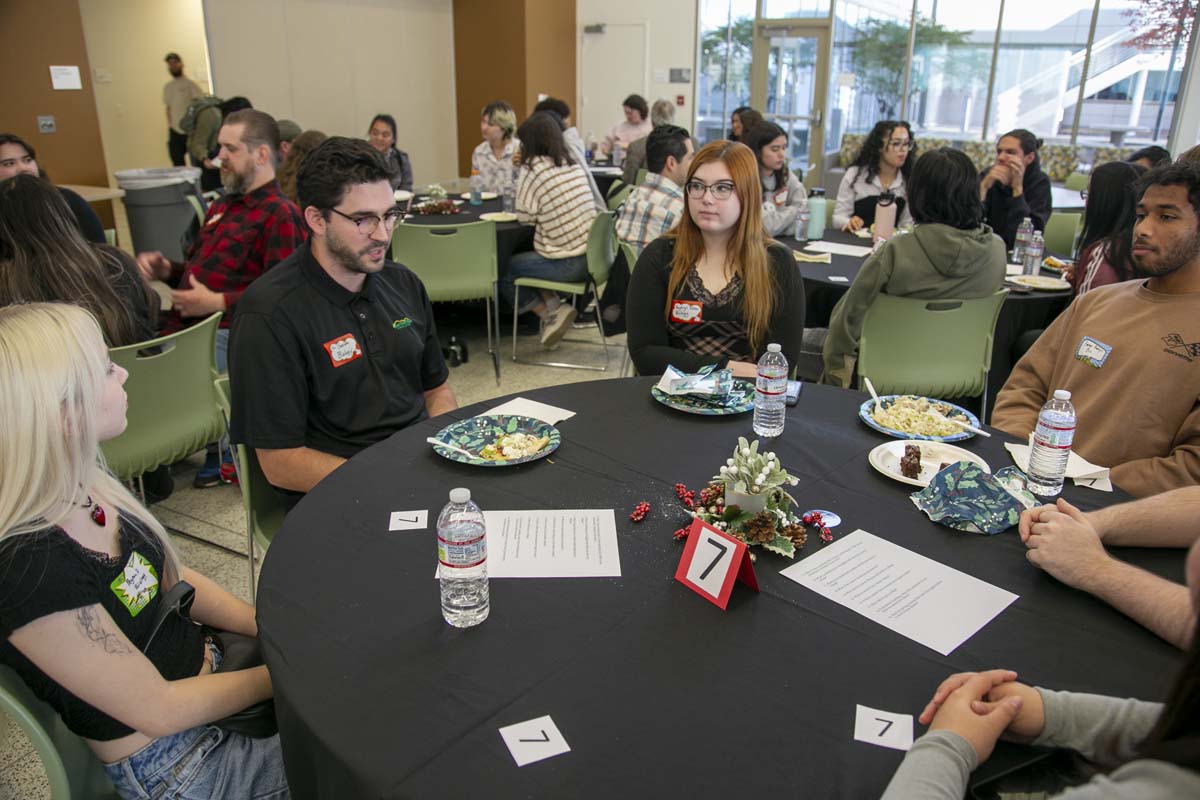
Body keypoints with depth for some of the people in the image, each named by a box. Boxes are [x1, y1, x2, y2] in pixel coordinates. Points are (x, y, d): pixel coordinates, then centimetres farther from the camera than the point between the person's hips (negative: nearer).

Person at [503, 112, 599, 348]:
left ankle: (549, 313, 6)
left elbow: (525, 218, -7)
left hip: (565, 264, -8)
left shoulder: (532, 170, -11)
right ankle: (553, 304, 16)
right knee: (527, 259, 26)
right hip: (591, 256, 8)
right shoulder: (575, 166, 9)